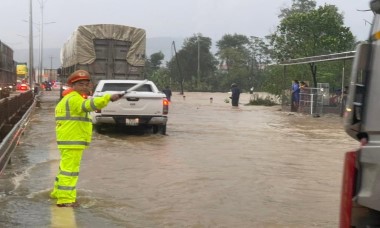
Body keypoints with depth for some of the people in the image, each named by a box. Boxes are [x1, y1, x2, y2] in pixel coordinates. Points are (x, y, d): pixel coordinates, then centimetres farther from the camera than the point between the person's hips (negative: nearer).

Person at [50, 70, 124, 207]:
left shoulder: (69, 99, 20)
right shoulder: (74, 99, -16)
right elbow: (89, 104, -35)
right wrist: (108, 98, -46)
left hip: (70, 141, 11)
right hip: (72, 141, -11)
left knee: (65, 167, 22)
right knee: (70, 169, -8)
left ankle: (58, 192, 36)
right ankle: (65, 199, -7)